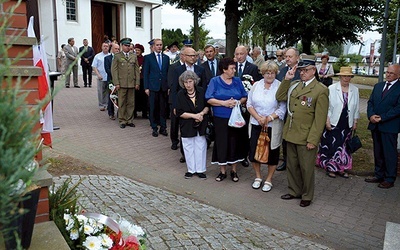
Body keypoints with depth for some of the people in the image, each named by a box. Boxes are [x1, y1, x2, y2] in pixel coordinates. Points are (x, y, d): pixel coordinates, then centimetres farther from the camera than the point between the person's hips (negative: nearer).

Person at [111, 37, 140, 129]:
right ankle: (122, 121, 11)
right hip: (122, 83, -3)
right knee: (122, 103, 2)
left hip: (132, 83, 3)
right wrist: (116, 83, -9)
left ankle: (129, 120, 16)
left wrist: (137, 83, 3)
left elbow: (137, 70, 11)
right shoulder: (117, 56, 3)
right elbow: (114, 70, -1)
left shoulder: (134, 56, 12)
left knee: (131, 103, 6)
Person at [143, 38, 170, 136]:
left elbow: (168, 72, 11)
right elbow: (145, 73, 0)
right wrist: (146, 87, -6)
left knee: (163, 108, 6)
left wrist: (169, 86, 4)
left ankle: (163, 128, 15)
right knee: (153, 109, 3)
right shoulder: (148, 57, 2)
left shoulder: (166, 57, 11)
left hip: (164, 87, 3)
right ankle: (154, 128, 13)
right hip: (153, 87, -2)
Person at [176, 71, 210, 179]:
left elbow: (207, 106, 6)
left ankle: (200, 170, 18)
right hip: (187, 126, 0)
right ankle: (191, 169, 23)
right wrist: (194, 115, -17)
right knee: (189, 148, 9)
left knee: (201, 147, 6)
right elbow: (180, 113, -9)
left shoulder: (201, 91, -3)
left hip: (201, 125, 1)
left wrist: (202, 113, -14)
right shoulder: (180, 94, -6)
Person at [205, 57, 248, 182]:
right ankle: (222, 171, 18)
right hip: (220, 118, -2)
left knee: (234, 142, 7)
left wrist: (238, 102, -11)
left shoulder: (237, 81, 8)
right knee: (221, 142, 3)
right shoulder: (215, 81, -1)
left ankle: (234, 170, 22)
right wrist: (224, 103, -17)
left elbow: (244, 97, 9)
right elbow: (209, 99, -8)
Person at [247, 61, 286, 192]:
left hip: (273, 126, -3)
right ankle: (258, 177, 29)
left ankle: (268, 180, 26)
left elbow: (282, 108, -10)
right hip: (256, 125, 3)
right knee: (254, 151, 6)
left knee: (272, 152, 7)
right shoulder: (256, 85, 4)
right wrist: (258, 118, -10)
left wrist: (268, 118, -18)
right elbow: (249, 104, 3)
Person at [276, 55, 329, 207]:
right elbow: (280, 97, 6)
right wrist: (286, 80, -2)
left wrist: (313, 140, -16)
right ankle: (294, 191, 35)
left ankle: (307, 196, 27)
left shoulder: (321, 90, -10)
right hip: (291, 134, 6)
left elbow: (320, 119, -13)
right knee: (292, 166, 17)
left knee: (306, 168, 8)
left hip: (306, 137, -6)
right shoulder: (294, 85, 10)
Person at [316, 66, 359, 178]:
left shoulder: (355, 90, 5)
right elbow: (326, 106, -6)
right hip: (333, 123, -3)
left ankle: (341, 167, 21)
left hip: (347, 124, 4)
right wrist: (327, 121, -10)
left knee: (343, 146, 9)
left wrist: (355, 122, 10)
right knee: (331, 145, 1)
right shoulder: (331, 88, -6)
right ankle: (330, 167, 16)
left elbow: (356, 107, 11)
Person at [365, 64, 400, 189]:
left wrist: (382, 118, -16)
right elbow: (370, 102, 10)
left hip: (390, 127, -6)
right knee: (378, 152, 14)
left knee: (390, 154, 2)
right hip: (375, 126, 6)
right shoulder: (378, 86, 13)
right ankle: (379, 175, 26)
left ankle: (389, 179, 13)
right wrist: (371, 115, -7)